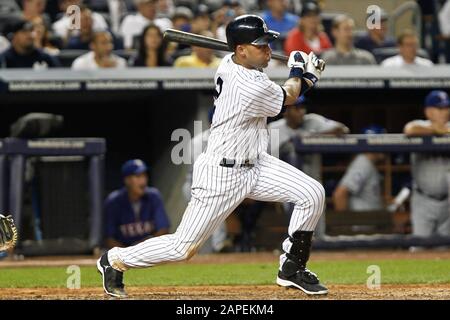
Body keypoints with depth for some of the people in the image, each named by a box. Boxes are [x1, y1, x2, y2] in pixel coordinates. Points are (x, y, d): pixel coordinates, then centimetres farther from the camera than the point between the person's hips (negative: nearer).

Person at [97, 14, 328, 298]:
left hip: (254, 164, 9)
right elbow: (288, 98, -6)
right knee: (184, 248, -1)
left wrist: (306, 78, 6)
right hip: (221, 175, -9)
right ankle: (115, 261, 22)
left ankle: (293, 269, 13)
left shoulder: (229, 64, -2)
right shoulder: (253, 89, -29)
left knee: (313, 193, -2)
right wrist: (298, 71, 13)